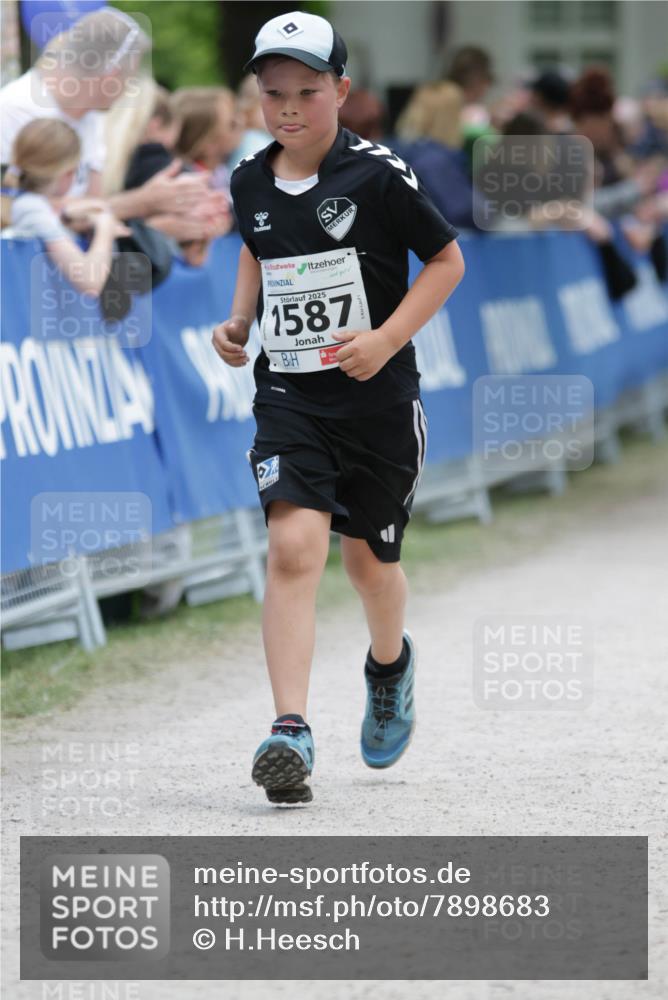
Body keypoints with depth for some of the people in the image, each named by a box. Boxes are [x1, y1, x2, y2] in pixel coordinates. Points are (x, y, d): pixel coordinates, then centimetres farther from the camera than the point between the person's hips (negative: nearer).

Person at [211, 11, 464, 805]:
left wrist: (388, 339, -15)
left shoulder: (377, 176, -12)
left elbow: (446, 260, -4)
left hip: (377, 400, -2)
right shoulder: (251, 183, 2)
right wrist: (238, 321, 7)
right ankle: (290, 732, -23)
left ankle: (389, 665, 47)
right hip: (288, 395, 2)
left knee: (368, 557, 13)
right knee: (293, 547, -17)